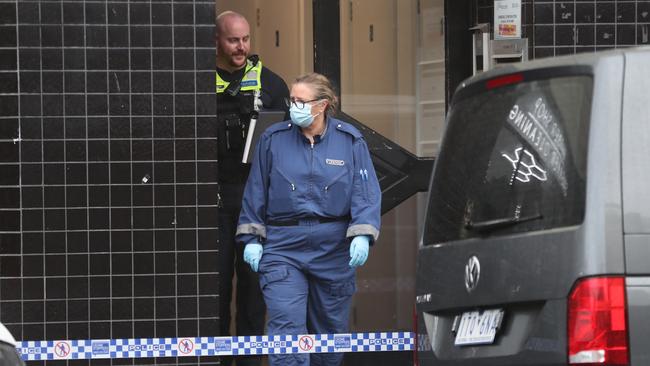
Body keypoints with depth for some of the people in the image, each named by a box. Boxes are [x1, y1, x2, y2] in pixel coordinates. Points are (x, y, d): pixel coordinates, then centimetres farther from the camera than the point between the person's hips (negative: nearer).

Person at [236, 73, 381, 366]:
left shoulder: (350, 141, 0)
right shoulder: (273, 139, 1)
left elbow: (366, 193, -3)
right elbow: (255, 191, 7)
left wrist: (362, 236, -15)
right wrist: (251, 238, 3)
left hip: (333, 250, 1)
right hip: (283, 249, -1)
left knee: (330, 328, 12)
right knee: (286, 328, -13)